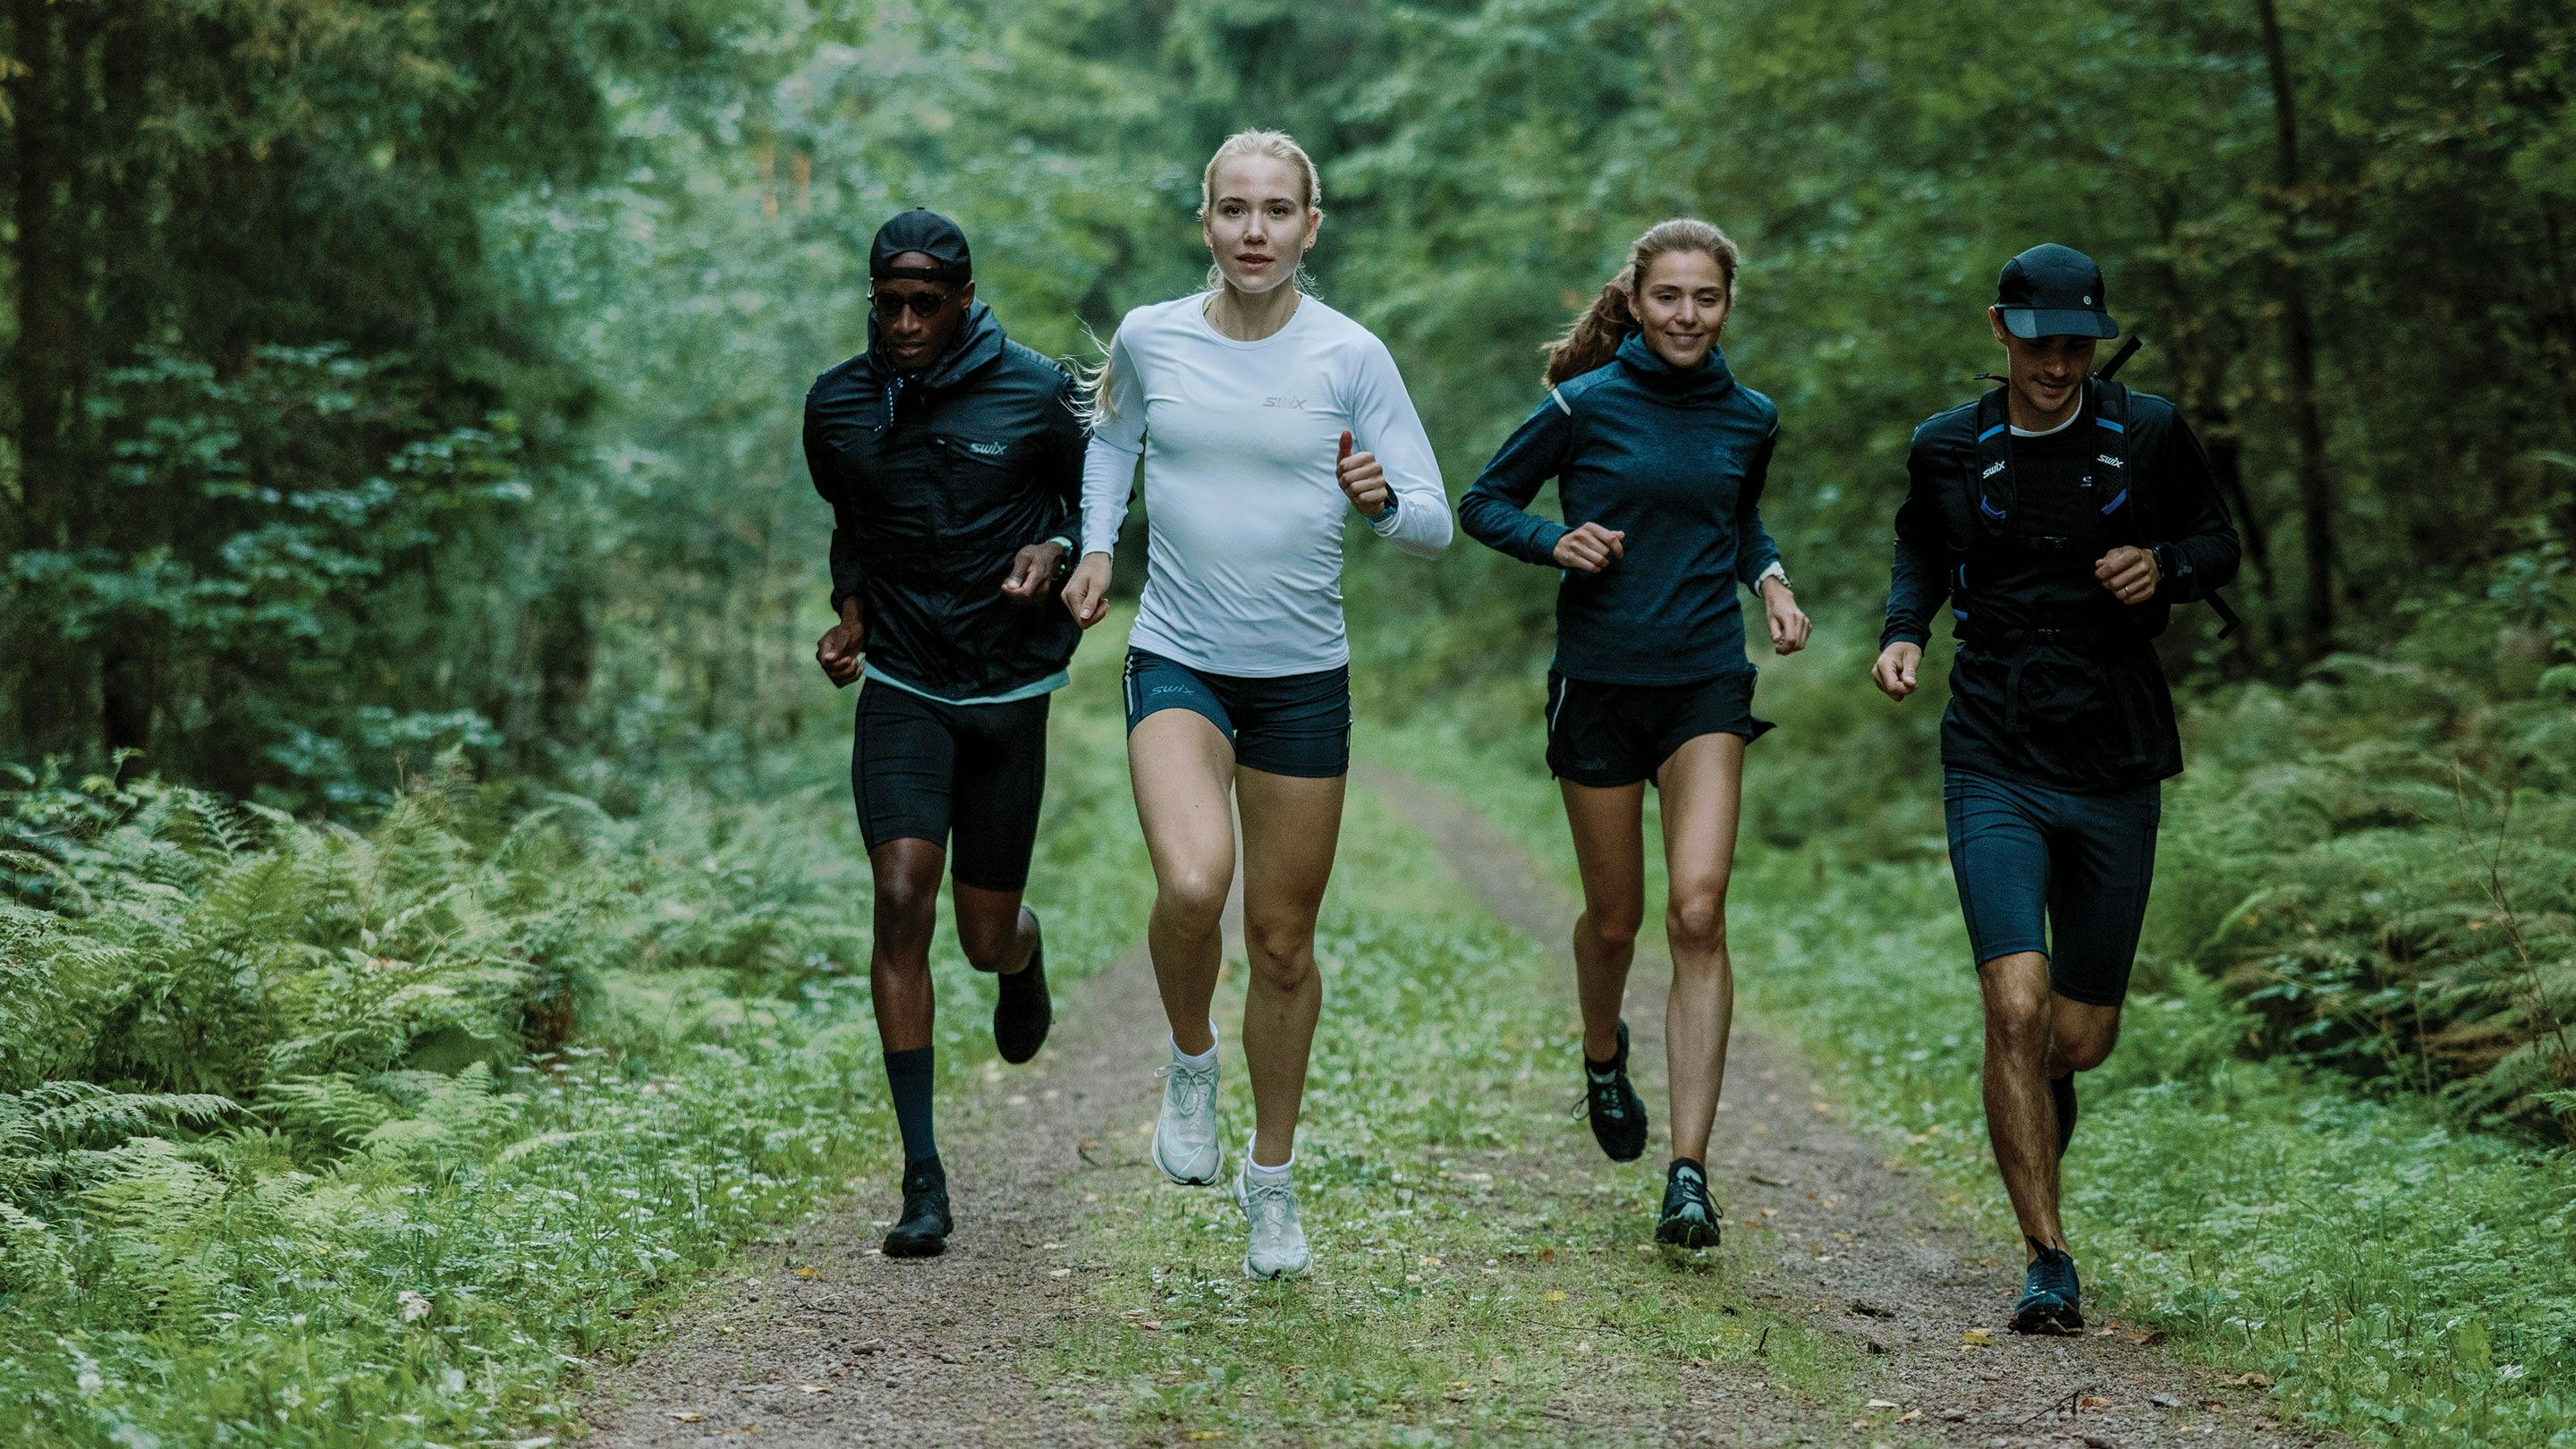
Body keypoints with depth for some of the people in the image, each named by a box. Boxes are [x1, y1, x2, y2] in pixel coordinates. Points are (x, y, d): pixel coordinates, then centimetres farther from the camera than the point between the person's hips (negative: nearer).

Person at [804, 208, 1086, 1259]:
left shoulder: (1034, 394, -6)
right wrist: (849, 614, 2)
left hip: (1010, 691, 0)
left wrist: (1053, 552, -12)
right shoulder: (837, 406, 1)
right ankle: (922, 1180, -11)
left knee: (985, 936, 5)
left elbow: (1086, 500, 9)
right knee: (901, 902, -16)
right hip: (901, 690, 1)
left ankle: (1024, 956, 48)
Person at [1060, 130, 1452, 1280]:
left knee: (1283, 940, 8)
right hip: (1176, 662, 0)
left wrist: (1379, 500, -24)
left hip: (1303, 677, 0)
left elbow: (1434, 525, -2)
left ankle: (1271, 1176, 29)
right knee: (1194, 884, -27)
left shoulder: (1350, 356, -5)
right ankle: (1190, 1064, 5)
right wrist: (1095, 545, 9)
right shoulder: (1148, 339, -1)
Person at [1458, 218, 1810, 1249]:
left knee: (1698, 912, -15)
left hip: (1708, 682, 1)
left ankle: (1689, 1175, -16)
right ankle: (1604, 1055, 46)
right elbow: (1484, 504, 3)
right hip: (1599, 681, -1)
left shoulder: (1751, 420, 6)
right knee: (1615, 918, 10)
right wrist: (1557, 542, -15)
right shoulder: (1584, 406, -5)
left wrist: (1771, 582, 6)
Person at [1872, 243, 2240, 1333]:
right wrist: (1902, 631, 0)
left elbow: (2218, 545, 12)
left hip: (2117, 771, 1)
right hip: (1996, 765, -1)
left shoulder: (2148, 436, 0)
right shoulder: (1948, 451, 1)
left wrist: (2166, 566, -10)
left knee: (2080, 1039, 7)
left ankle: (2040, 1095, 46)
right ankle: (2048, 1261, -8)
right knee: (2015, 1007, -18)